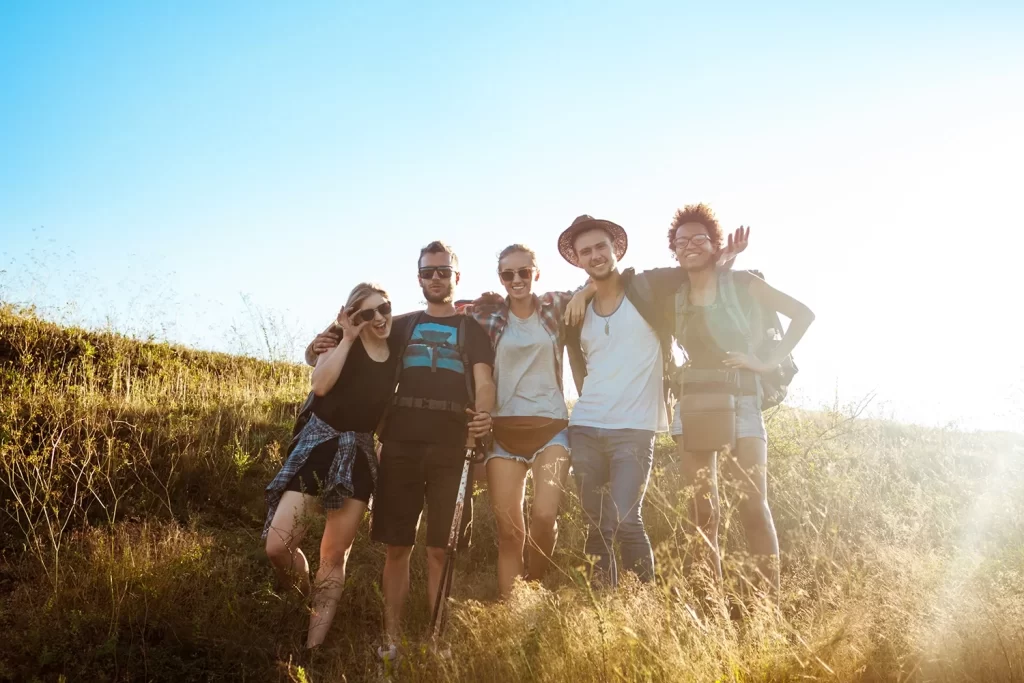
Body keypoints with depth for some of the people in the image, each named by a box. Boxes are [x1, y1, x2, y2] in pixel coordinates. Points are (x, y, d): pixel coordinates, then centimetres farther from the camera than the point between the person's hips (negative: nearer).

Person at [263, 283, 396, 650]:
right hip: (320, 442, -2)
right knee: (278, 545, -11)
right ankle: (307, 601, 19)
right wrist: (347, 338, -17)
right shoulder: (342, 343, -3)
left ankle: (314, 644, 14)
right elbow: (321, 385, -20)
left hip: (359, 452, 2)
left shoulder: (397, 353, 4)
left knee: (335, 556, 5)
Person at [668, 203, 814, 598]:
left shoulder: (742, 284, 1)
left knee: (753, 505, -9)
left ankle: (771, 598, -2)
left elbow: (803, 314, 2)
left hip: (740, 402, -3)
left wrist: (771, 363, -6)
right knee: (703, 510, 3)